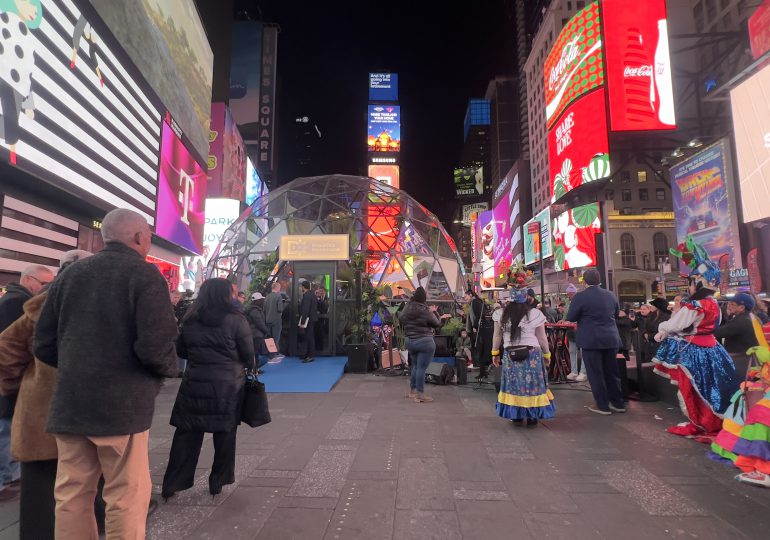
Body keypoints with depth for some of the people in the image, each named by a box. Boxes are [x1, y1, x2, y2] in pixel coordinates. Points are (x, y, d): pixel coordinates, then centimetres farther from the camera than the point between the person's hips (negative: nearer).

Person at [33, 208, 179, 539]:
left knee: (71, 495, 16)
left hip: (70, 402, 6)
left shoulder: (69, 275, 8)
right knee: (126, 497, 5)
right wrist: (169, 368, 0)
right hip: (122, 404, -6)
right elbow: (155, 346, -20)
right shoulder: (145, 275, -10)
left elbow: (43, 345, 10)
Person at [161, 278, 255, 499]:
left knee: (186, 434, 13)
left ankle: (172, 483, 20)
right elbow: (248, 353, -8)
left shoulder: (190, 319, 3)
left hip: (194, 384, 3)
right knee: (224, 434, 11)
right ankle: (217, 482, 22)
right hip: (228, 386, -3)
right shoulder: (235, 319, -11)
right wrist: (249, 367, 12)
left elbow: (180, 350, 12)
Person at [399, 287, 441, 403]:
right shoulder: (425, 310, -16)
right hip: (424, 342, -7)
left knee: (415, 366, 20)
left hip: (409, 341, 7)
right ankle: (420, 395, 5)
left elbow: (401, 319, 17)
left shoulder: (407, 308, 1)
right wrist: (434, 312, 5)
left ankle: (412, 390, 29)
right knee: (421, 368, -1)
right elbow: (437, 324, -6)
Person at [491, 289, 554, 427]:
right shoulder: (535, 314, -7)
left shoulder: (501, 314, -2)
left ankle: (516, 416, 18)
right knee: (532, 385, 8)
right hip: (531, 355, -2)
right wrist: (546, 354, 10)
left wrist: (495, 353, 15)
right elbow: (542, 338, -3)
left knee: (514, 385, 11)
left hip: (510, 355, 2)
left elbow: (497, 336, 4)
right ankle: (532, 418, 15)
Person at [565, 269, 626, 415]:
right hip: (611, 339, 6)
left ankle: (603, 406, 10)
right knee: (611, 372, 15)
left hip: (591, 340, -5)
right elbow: (616, 314, 18)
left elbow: (570, 317, -8)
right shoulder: (610, 295, 4)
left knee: (595, 373, 4)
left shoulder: (580, 297, -13)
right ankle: (618, 403, 23)